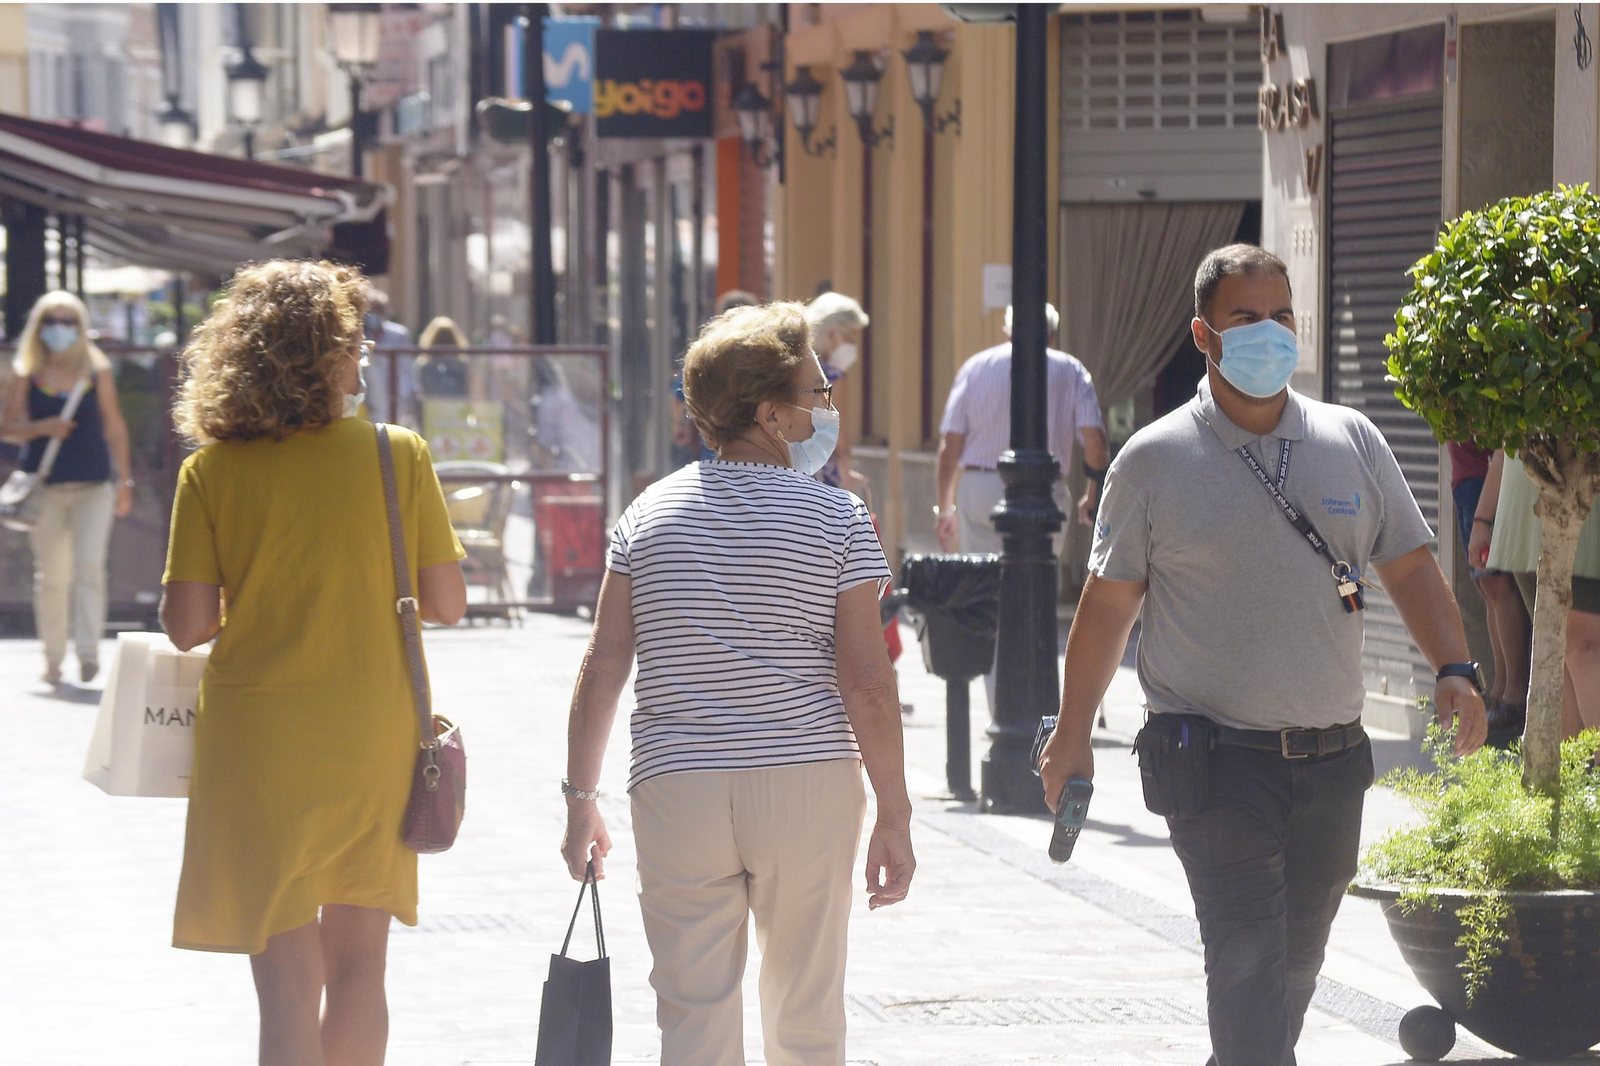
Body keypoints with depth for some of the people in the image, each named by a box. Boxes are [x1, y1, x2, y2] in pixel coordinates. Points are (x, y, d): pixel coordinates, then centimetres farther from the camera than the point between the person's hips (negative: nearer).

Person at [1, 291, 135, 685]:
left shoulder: (98, 372, 4)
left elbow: (115, 427, 9)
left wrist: (124, 481, 7)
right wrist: (41, 428, -14)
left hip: (94, 484, -1)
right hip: (45, 486, 1)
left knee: (90, 565, -13)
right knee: (51, 574, 5)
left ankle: (88, 651, -15)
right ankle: (53, 658, 13)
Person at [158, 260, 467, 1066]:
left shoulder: (211, 471, -5)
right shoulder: (400, 457, -4)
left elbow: (186, 625, -7)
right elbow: (446, 605, -2)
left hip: (257, 749, -1)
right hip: (373, 744, 1)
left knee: (288, 985, 0)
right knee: (357, 967, 17)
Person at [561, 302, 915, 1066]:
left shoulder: (650, 513, 6)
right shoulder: (837, 519, -3)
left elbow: (603, 667, 2)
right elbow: (866, 680, -7)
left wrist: (580, 799, 9)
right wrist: (893, 817, 0)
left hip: (676, 789, 2)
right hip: (808, 787, -2)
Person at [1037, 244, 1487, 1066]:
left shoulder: (1353, 444, 8)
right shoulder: (1153, 461, -1)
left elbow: (1410, 569, 10)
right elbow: (1108, 602, 4)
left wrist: (1453, 670, -7)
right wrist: (1073, 734, 3)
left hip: (1332, 756, 4)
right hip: (1216, 754, -4)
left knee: (1296, 962, 13)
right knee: (1248, 960, -13)